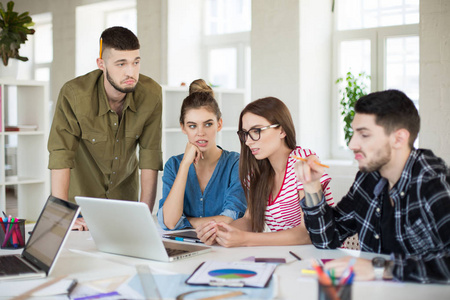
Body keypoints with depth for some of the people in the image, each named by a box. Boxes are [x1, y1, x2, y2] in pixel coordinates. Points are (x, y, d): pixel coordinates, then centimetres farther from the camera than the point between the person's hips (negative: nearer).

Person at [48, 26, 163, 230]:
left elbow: (150, 158, -14)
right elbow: (61, 156, -25)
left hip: (124, 192, 2)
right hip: (82, 190, -1)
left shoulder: (151, 95, -18)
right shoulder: (74, 94, -25)